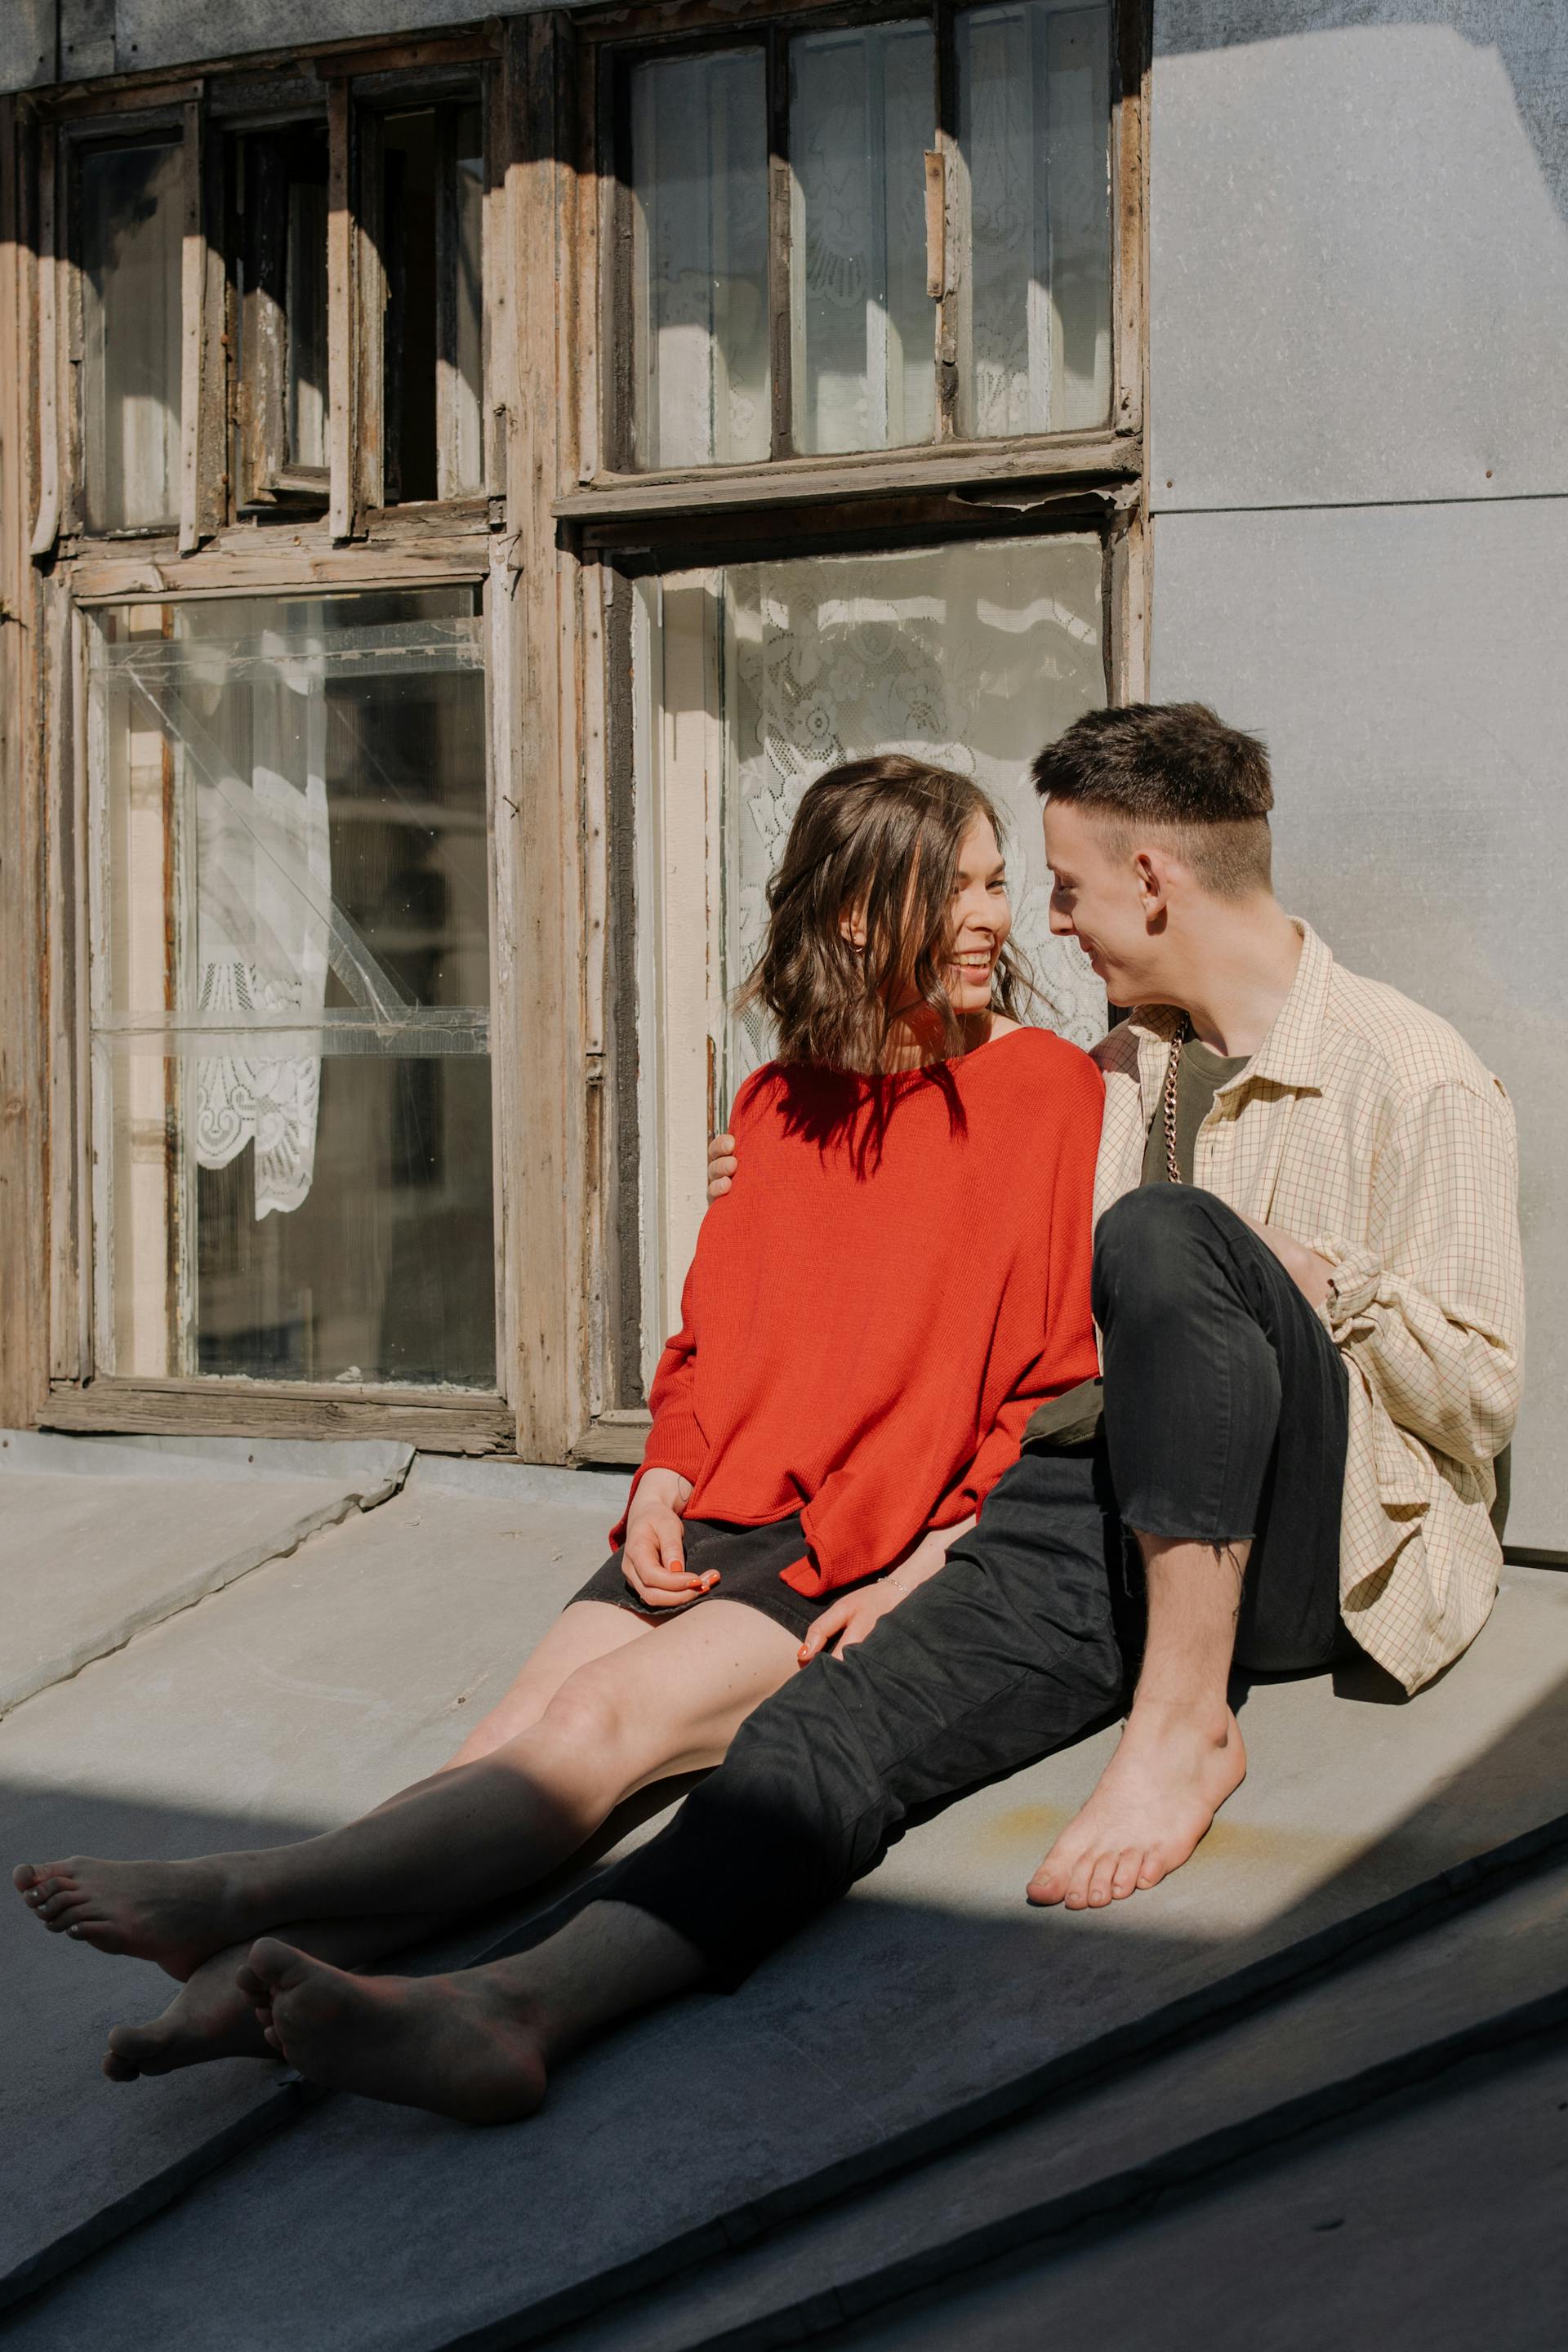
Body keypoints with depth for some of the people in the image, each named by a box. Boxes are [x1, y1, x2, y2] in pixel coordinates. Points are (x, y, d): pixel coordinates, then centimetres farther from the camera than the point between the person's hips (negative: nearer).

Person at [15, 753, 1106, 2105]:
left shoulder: (1046, 1091, 2)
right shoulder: (781, 1106, 17)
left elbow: (1068, 1382, -2)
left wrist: (934, 1561, -13)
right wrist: (668, 1479, 0)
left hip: (884, 1567, -5)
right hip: (719, 1529, 6)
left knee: (604, 1719, -26)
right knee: (526, 1725, -21)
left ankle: (236, 1902, -42)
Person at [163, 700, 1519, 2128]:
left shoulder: (1415, 1075, 1)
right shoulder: (1111, 1075, 22)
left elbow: (1485, 1396, -1)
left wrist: (1326, 1283, -14)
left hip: (1330, 1546, -4)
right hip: (1110, 1519, 5)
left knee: (1166, 1231, -32)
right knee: (848, 1718, -25)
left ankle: (1184, 1720, -30)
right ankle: (526, 2000, -45)